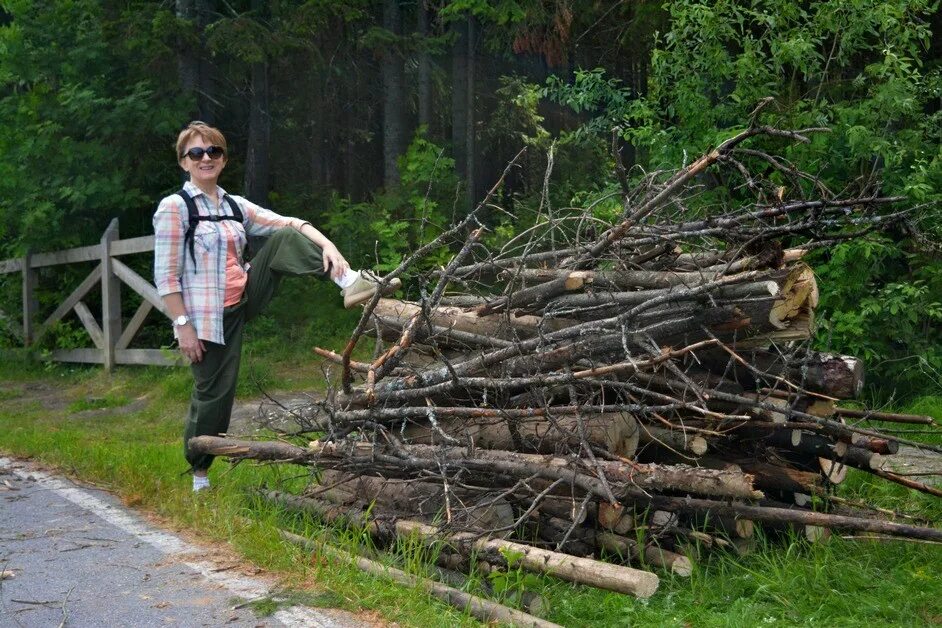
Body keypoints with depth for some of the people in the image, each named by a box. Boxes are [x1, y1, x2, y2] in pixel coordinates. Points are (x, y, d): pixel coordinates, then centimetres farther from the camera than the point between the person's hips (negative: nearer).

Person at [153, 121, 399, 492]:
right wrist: (183, 325, -18)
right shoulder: (174, 208, -8)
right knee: (214, 394, -1)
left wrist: (327, 245, -18)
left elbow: (289, 223, 0)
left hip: (246, 298, 6)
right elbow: (165, 276, -12)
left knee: (285, 238, -8)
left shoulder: (235, 206, 10)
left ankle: (351, 283, -24)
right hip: (209, 317, -6)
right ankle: (198, 476, 18)